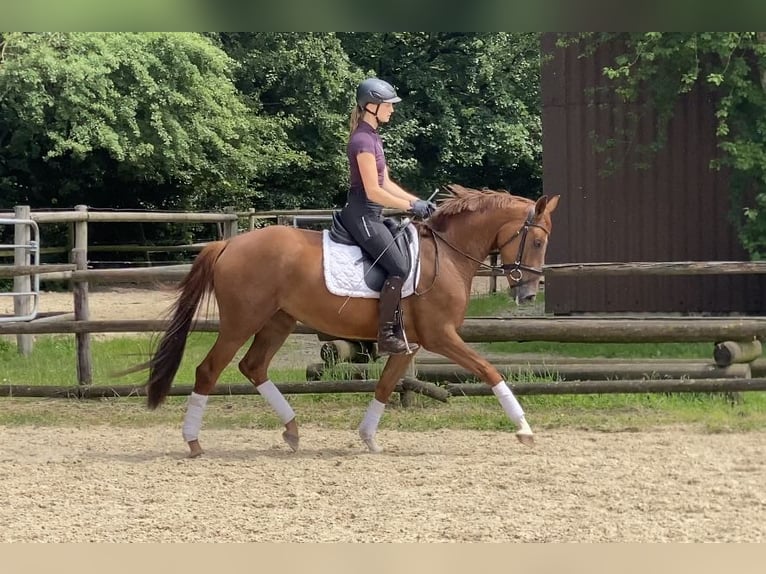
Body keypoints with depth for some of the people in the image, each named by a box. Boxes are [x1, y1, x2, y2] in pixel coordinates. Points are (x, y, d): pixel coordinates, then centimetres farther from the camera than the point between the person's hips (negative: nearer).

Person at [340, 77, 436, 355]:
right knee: (399, 266, -18)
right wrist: (410, 206, -13)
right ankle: (386, 336, -17)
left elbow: (386, 183, 18)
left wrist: (417, 201, 9)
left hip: (370, 216, 11)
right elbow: (373, 191, -20)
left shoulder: (373, 138, 15)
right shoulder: (363, 141, -17)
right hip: (361, 215, -11)